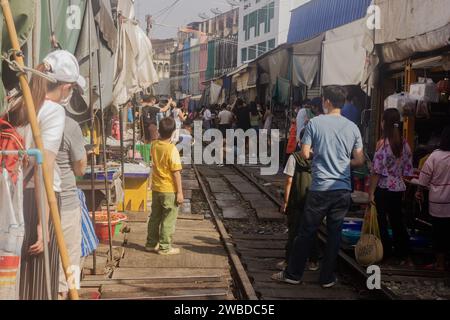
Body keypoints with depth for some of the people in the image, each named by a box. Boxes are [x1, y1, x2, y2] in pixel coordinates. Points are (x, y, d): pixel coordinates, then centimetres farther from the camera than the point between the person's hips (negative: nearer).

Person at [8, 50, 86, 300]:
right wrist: (43, 221, -20)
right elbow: (45, 165, -17)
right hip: (36, 196, -7)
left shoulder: (16, 106, 12)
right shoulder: (54, 111, -8)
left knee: (12, 276, 15)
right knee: (37, 278, 4)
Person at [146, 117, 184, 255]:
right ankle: (164, 247, 9)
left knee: (155, 217, 17)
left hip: (156, 188, 7)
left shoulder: (154, 146, 0)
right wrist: (180, 192, -14)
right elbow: (176, 173, -19)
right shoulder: (172, 149, -19)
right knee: (168, 219, 4)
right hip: (169, 190, -6)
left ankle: (151, 243, 25)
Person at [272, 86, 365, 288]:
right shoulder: (352, 127, 3)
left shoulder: (315, 123, -6)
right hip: (343, 189, 3)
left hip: (320, 188, -3)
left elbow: (305, 154, -7)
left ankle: (293, 274, 15)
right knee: (334, 234, 11)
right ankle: (327, 278, 19)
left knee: (306, 232, 6)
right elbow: (360, 161, 4)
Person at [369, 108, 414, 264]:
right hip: (399, 188, 6)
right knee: (397, 222, 15)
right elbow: (407, 170, 7)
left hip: (383, 188, -6)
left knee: (381, 223, 6)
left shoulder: (383, 143, -15)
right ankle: (405, 255, 19)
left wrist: (371, 192, -12)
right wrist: (401, 185, 18)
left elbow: (377, 171, -16)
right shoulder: (405, 144, 3)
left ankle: (385, 253, 12)